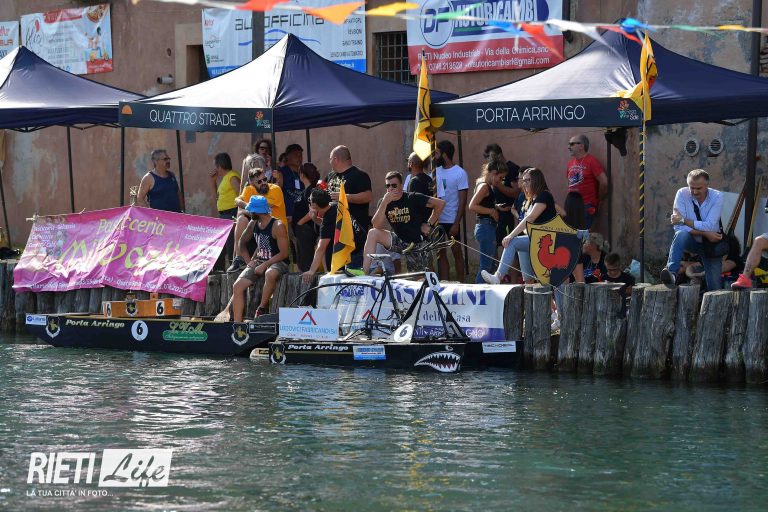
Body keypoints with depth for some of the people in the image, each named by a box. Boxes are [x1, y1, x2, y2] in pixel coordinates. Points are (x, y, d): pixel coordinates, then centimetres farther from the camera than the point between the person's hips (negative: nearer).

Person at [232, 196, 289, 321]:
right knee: (238, 286, -13)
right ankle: (237, 323, -17)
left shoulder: (277, 226, -15)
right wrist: (249, 261, 8)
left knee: (270, 274, -42)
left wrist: (264, 265, -21)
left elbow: (284, 253, -17)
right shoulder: (253, 224, 7)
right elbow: (242, 243, 22)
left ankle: (262, 309, -26)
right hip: (258, 262, 7)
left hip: (277, 263, -7)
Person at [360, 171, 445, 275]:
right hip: (400, 242, 3)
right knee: (373, 233, -16)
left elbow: (440, 203, -14)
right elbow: (376, 226, -16)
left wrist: (429, 224, -10)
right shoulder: (384, 202, -1)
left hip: (419, 244, -3)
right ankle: (365, 272, -22)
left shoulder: (413, 198, -13)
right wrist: (385, 203, -25)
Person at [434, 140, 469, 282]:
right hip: (437, 220, 5)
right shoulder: (436, 171, 8)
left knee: (456, 252, 3)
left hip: (451, 221, -5)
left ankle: (460, 283, 10)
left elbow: (462, 201, -9)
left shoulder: (460, 173, -7)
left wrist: (456, 223, -14)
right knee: (440, 254, 7)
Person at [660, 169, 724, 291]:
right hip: (691, 241, 0)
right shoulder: (682, 194, -13)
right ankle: (671, 273, -47)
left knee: (715, 288, -8)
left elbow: (709, 226, -24)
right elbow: (679, 228, -18)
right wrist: (705, 233, -24)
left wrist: (683, 220, -27)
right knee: (681, 234, -35)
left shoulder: (717, 197, -14)